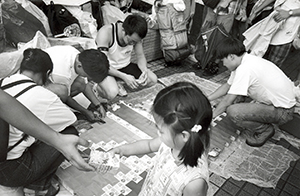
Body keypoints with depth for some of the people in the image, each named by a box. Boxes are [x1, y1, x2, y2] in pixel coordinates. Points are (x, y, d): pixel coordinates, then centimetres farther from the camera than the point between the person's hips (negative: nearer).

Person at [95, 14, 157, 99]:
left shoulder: (135, 35, -12)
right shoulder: (105, 32, -28)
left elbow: (140, 56, 0)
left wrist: (144, 71, -21)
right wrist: (124, 76, -37)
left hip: (125, 66, 6)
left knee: (153, 79, -5)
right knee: (111, 93, -35)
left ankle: (118, 84, 1)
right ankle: (97, 86, 1)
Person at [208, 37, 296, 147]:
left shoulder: (245, 69, -26)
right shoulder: (246, 61, 3)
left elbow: (227, 101, -20)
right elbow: (227, 86, 15)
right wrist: (206, 100, 14)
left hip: (282, 111, -10)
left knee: (232, 111, -23)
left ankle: (265, 130, 1)